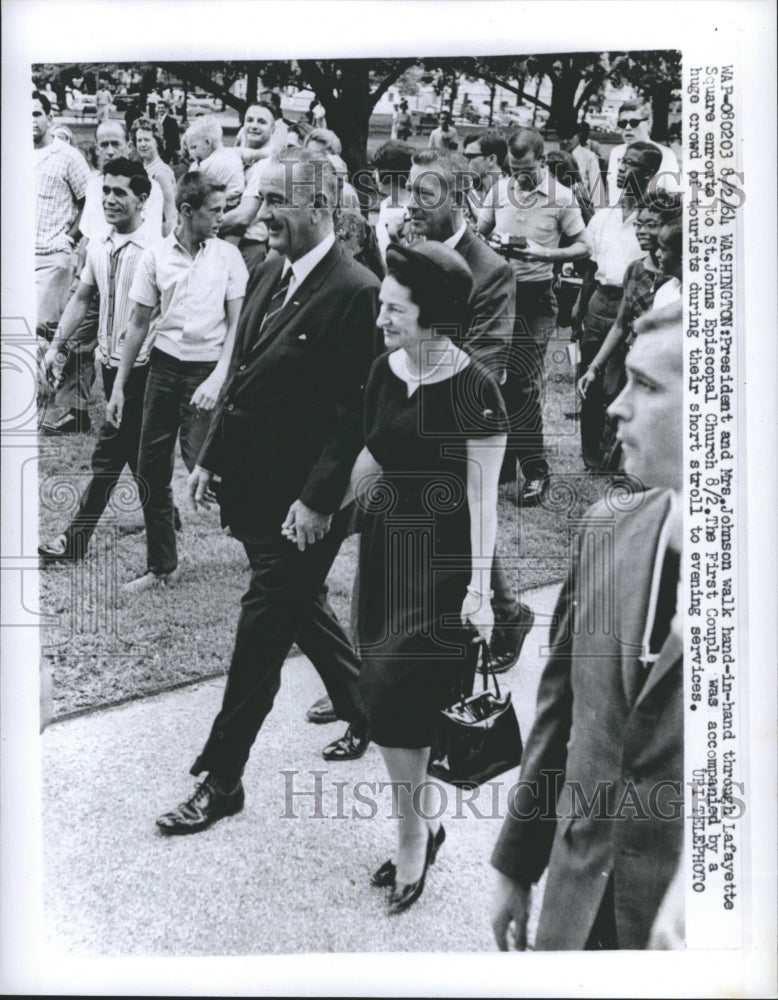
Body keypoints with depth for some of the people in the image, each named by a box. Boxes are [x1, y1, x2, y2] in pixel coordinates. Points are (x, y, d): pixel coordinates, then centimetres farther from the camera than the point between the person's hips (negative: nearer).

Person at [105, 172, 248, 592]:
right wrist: (118, 386, 5)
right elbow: (138, 323, 7)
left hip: (207, 369, -3)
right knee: (151, 470, 7)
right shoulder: (155, 256, 1)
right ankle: (160, 566, 20)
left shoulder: (228, 255, -3)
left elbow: (237, 323, -3)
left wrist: (218, 378, -15)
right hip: (164, 366, 3)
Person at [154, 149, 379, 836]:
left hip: (301, 504, -8)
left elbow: (355, 414, -19)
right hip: (250, 488, 8)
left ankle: (221, 779, 15)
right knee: (296, 608, 22)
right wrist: (211, 458, 12)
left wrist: (317, 500, -20)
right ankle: (365, 710, 43)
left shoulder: (356, 292, -18)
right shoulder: (269, 274, 8)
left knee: (262, 632, 1)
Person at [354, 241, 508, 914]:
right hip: (385, 547, 6)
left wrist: (479, 585, -12)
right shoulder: (384, 372, 4)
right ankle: (421, 826, 25)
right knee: (393, 698, 8)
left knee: (398, 691, -8)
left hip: (442, 560, -6)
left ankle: (414, 834, 11)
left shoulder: (474, 390, -14)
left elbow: (483, 495, -12)